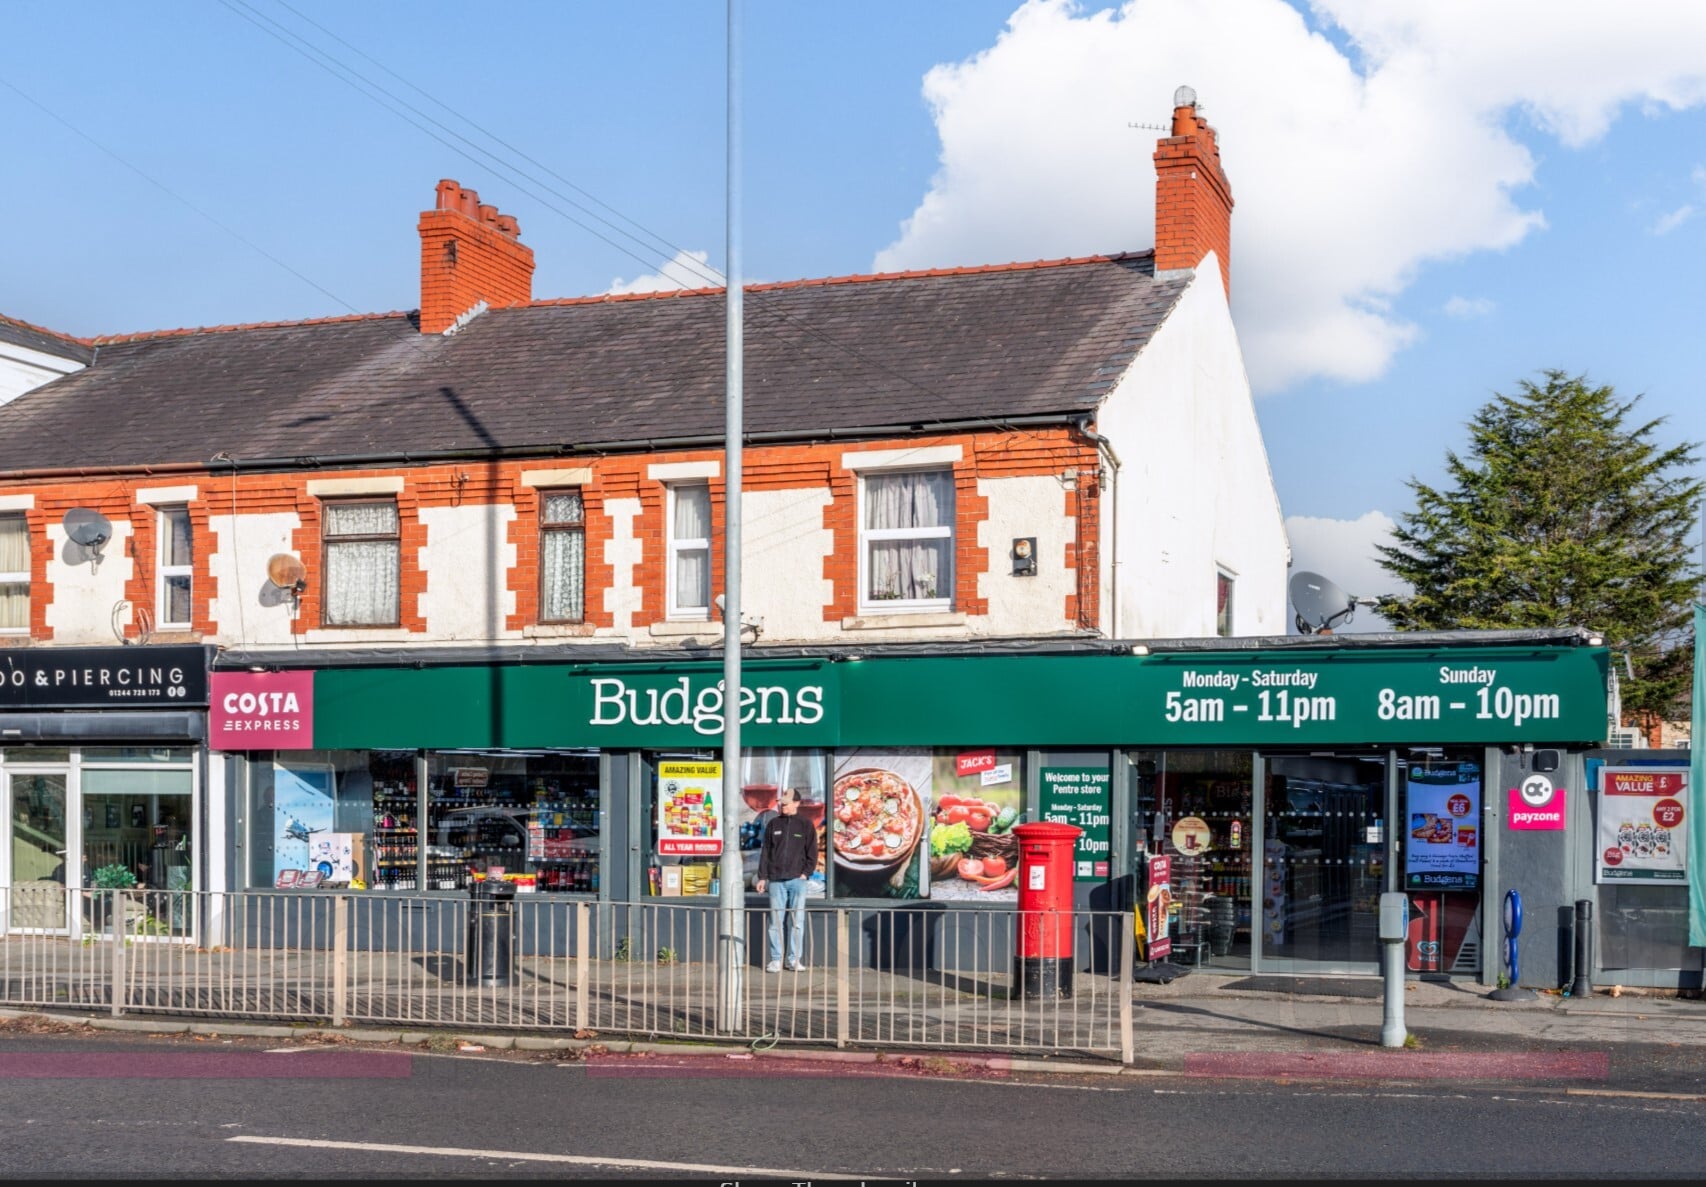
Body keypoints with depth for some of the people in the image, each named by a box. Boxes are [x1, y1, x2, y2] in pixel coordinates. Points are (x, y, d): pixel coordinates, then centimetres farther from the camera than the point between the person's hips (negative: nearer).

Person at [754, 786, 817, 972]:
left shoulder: (806, 825, 5)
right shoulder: (773, 824, 10)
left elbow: (812, 852, 5)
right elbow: (765, 851, 11)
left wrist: (805, 873, -5)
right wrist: (762, 877, 6)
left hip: (797, 880, -2)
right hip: (776, 880, 2)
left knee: (797, 921, -1)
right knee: (775, 921, 1)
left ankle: (795, 960, 4)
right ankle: (776, 960, 5)